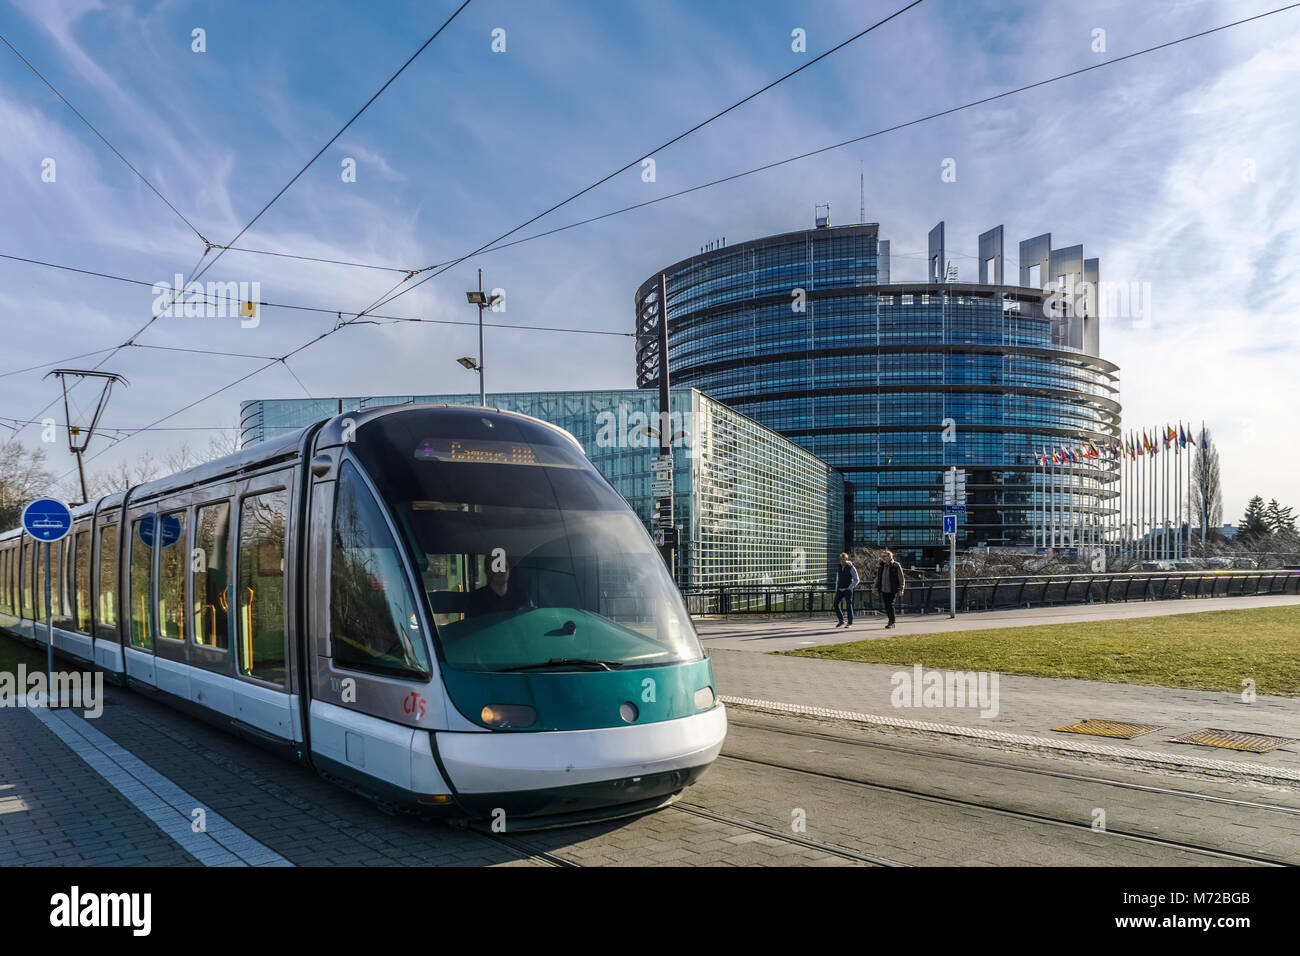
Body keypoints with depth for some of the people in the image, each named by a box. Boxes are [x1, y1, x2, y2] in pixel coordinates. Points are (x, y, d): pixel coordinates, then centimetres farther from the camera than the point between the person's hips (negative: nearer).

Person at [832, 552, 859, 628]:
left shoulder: (851, 568, -6)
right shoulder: (839, 568, 11)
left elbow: (856, 580, -6)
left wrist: (849, 588, -14)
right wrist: (836, 591, 11)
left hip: (847, 590, -5)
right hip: (840, 590, 5)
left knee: (849, 605, -3)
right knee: (836, 604, -6)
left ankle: (850, 622, 8)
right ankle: (841, 621, 6)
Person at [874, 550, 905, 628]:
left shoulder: (896, 566, -6)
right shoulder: (881, 566, 10)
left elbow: (901, 579, -4)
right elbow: (878, 577, 21)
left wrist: (900, 590, -8)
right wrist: (876, 587, 13)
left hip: (892, 591, -5)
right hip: (883, 590, 5)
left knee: (890, 605, -10)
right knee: (886, 606, 7)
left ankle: (891, 622, 2)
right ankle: (892, 622, 20)